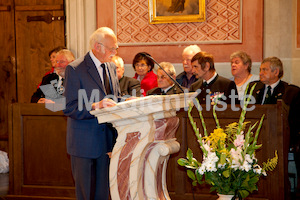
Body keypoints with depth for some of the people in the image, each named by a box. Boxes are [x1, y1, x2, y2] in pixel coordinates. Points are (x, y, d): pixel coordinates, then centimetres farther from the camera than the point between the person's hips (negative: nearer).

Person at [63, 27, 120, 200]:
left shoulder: (111, 67, 11)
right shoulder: (75, 69, -11)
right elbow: (69, 108, -16)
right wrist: (96, 106, -30)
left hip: (107, 138, 6)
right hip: (84, 140, -6)